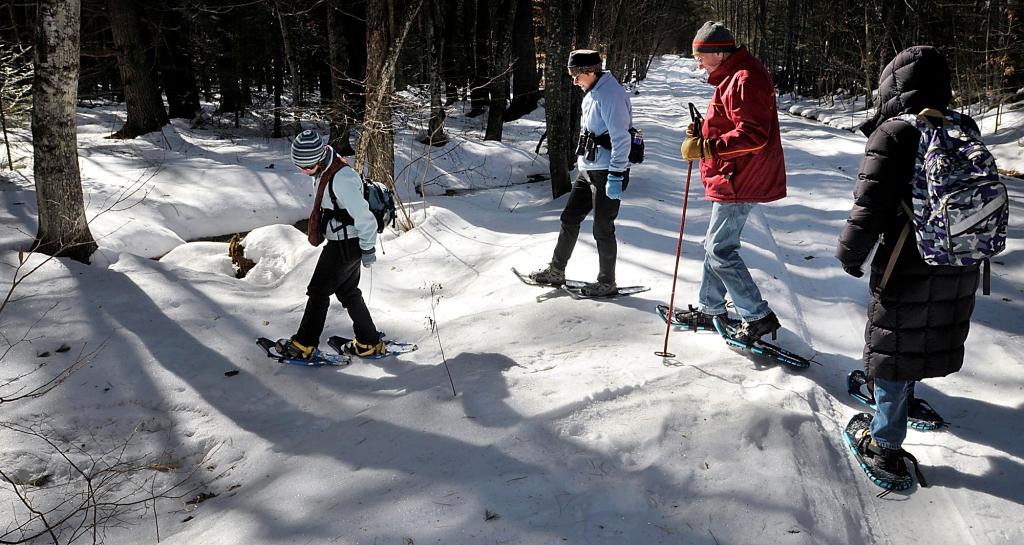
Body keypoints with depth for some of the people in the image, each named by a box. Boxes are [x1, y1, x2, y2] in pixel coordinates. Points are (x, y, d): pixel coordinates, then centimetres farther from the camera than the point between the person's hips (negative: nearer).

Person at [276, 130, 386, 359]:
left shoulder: (342, 178, -28)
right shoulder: (324, 171, 5)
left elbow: (363, 216, -25)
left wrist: (368, 248, -17)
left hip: (345, 245, -10)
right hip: (342, 243, 10)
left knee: (318, 291, 3)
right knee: (348, 292, 17)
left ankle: (304, 344, 17)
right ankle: (369, 342, 25)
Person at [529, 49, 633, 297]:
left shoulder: (610, 94, -18)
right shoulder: (592, 92, 13)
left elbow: (621, 138, -23)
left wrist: (615, 176, -25)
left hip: (607, 174, -10)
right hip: (588, 171, 10)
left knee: (603, 230, 0)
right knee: (569, 218, 13)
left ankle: (607, 282, 15)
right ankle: (556, 271, 25)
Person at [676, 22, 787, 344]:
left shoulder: (745, 79, -19)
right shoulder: (732, 77, 16)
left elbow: (753, 135, -27)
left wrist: (706, 147, -26)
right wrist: (704, 134, 9)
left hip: (737, 182, -11)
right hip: (733, 179, 11)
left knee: (720, 251, -8)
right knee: (715, 246, 17)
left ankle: (759, 317, 0)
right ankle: (710, 309, 29)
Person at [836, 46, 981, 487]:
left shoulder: (892, 134, -16)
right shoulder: (965, 129, 3)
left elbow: (870, 206, -19)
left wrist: (851, 255, -6)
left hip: (909, 267, -6)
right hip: (961, 268, 7)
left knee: (894, 347, 4)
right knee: (929, 334, 25)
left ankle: (885, 446, 12)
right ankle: (902, 395, 49)